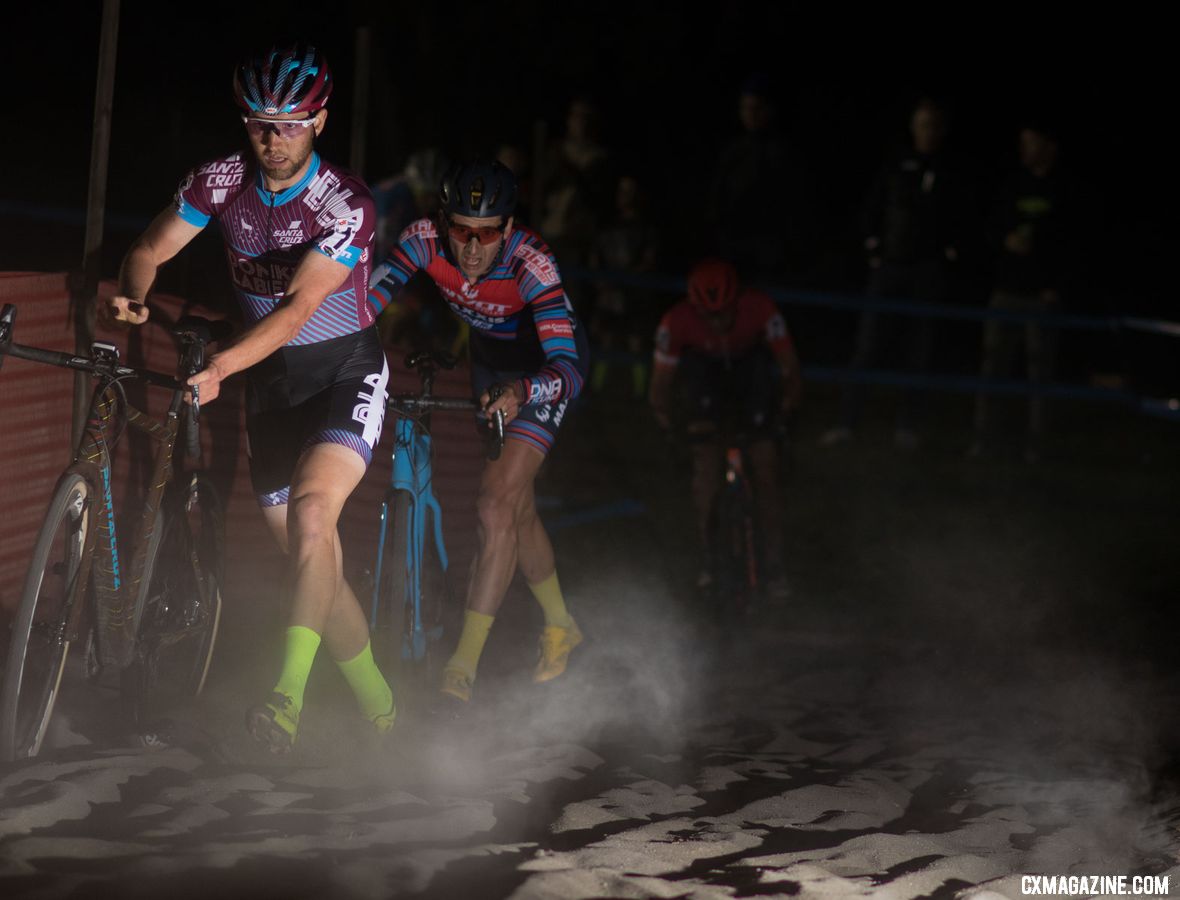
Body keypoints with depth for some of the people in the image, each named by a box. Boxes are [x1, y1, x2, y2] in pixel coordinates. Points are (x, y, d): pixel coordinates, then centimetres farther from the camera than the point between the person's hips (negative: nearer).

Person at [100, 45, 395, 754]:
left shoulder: (345, 205, -21)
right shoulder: (221, 183, -7)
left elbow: (298, 308, -31)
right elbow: (149, 252, 3)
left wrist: (220, 366, -44)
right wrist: (132, 299, -21)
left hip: (345, 371, -5)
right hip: (272, 381, 5)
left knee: (311, 512, -29)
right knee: (311, 554, 5)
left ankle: (289, 695, -34)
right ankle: (380, 709, 19)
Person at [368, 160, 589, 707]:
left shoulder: (531, 265, -37)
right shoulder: (425, 240, -27)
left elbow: (569, 369, -45)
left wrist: (519, 392, -64)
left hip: (545, 368, -5)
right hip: (490, 360, 5)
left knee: (497, 502, -19)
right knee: (516, 505, 16)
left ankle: (464, 666, -18)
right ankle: (559, 627, 38)